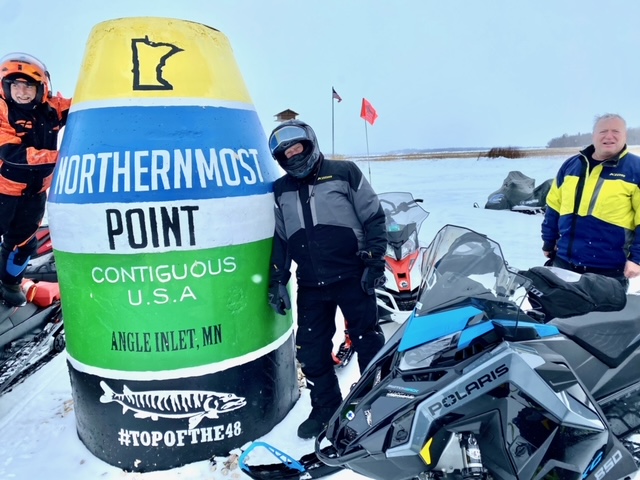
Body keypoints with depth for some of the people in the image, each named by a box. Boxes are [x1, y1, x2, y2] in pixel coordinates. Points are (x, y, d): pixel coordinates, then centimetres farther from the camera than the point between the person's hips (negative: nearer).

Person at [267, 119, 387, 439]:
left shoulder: (344, 173, 0)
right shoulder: (280, 191, 12)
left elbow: (373, 217, 0)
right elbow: (279, 239, 16)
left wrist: (375, 261, -6)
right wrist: (277, 281, 10)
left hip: (352, 277, -4)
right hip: (310, 285, 4)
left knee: (368, 343, 5)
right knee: (311, 351, 9)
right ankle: (325, 409, 29)